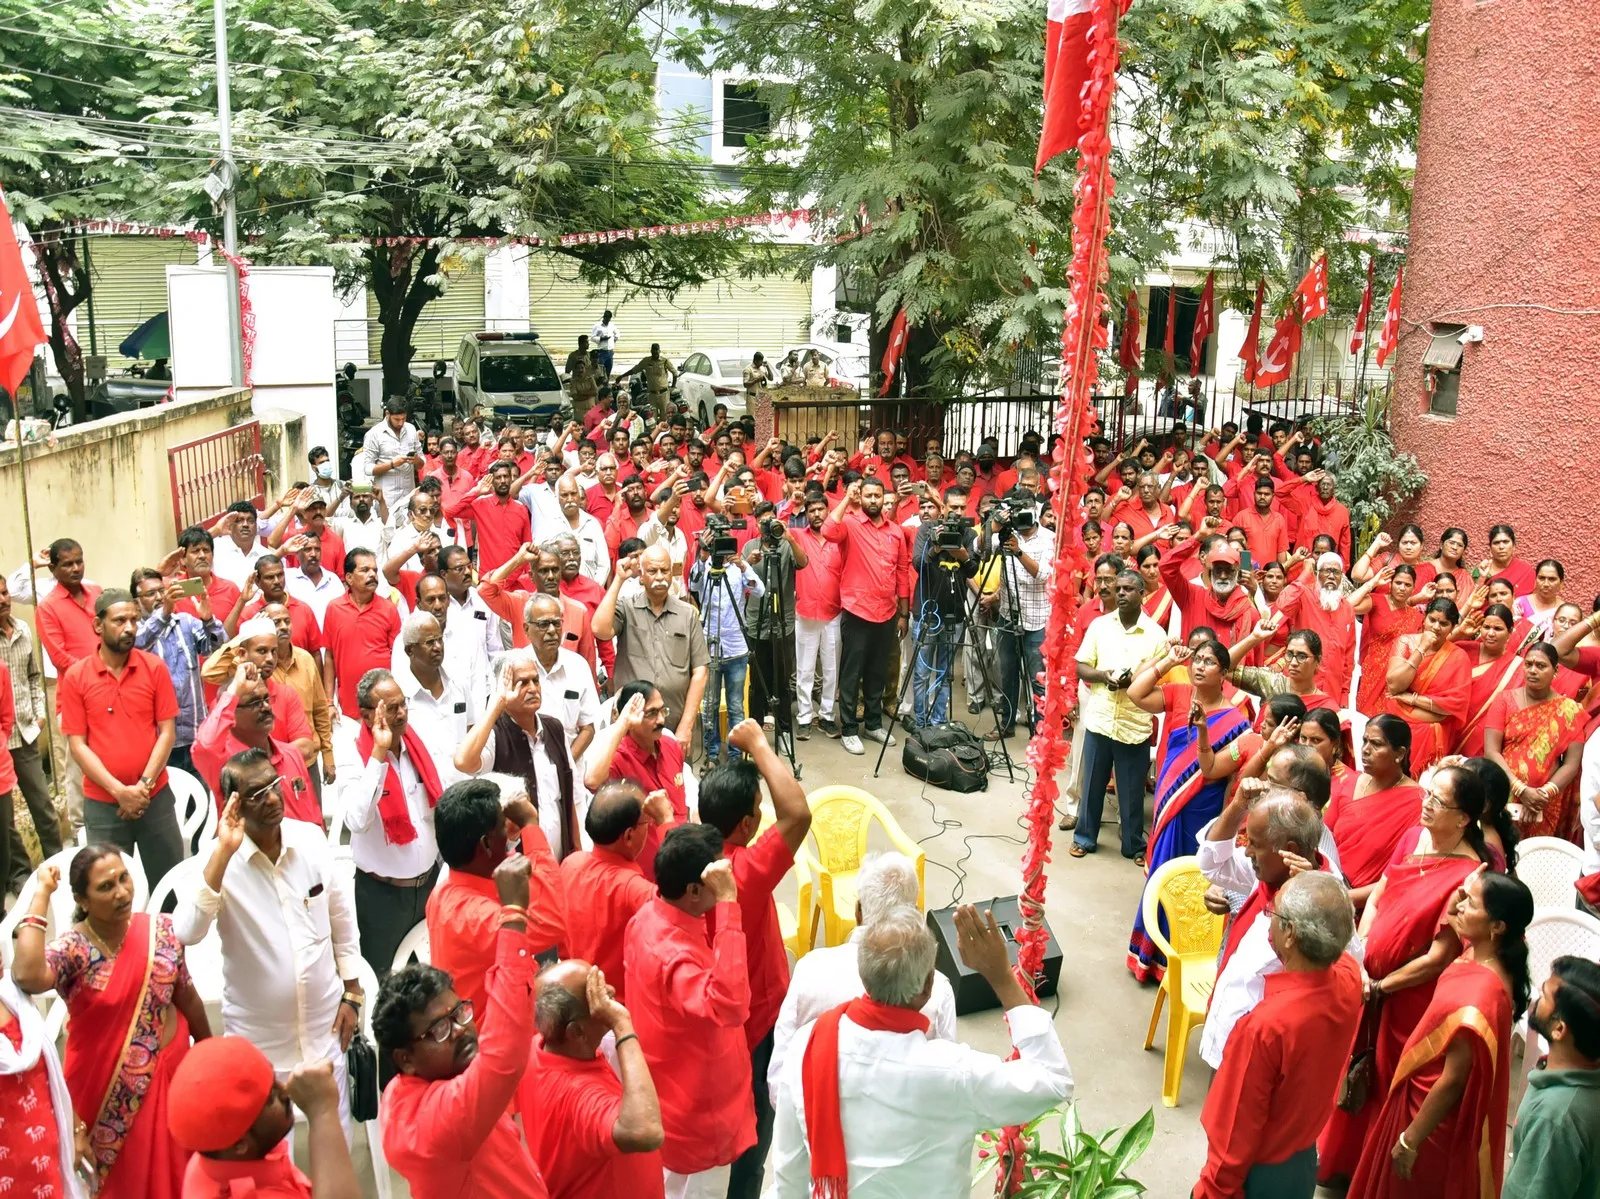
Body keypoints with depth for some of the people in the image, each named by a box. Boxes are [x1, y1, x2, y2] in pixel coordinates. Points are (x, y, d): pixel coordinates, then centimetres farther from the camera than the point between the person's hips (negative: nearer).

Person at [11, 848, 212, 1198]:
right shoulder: (71, 948, -20)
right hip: (112, 1090, -3)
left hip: (173, 1070, 3)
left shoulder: (161, 930, -8)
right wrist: (41, 895, -34)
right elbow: (27, 977, -44)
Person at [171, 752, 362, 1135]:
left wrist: (352, 993, 5)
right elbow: (186, 932, -31)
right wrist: (223, 853, -34)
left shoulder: (312, 839, -6)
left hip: (323, 1022, 2)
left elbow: (342, 918, 4)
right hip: (258, 1034, -2)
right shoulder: (221, 860, -15)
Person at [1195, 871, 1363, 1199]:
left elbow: (1237, 1130, -25)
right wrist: (1312, 880, 1)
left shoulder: (1265, 1024, -37)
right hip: (1304, 1159, 6)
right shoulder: (1350, 979, -18)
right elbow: (1336, 942, 9)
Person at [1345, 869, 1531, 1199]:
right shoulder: (1480, 952, -13)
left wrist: (1410, 1140, -18)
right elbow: (1451, 918, 13)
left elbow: (1453, 1079, -28)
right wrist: (1466, 890, -6)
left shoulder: (1479, 996, -37)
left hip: (1434, 1110, -8)